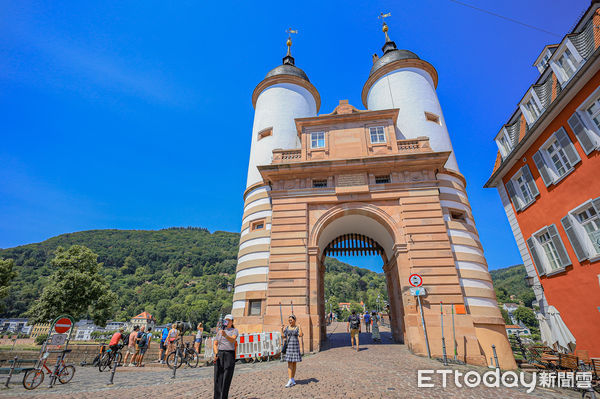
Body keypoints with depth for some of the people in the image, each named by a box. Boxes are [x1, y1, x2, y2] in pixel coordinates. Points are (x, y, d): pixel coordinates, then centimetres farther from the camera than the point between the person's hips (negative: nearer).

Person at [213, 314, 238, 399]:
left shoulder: (234, 330, 3)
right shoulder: (219, 331, 16)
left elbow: (233, 339, -17)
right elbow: (215, 344, 13)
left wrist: (225, 335, -36)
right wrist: (216, 354, -5)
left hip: (229, 355, -3)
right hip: (219, 355, 3)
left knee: (226, 378, -4)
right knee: (218, 378, 1)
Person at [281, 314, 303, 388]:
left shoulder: (297, 328, -3)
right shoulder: (287, 328, 7)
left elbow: (300, 335, -18)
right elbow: (283, 335, 4)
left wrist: (299, 327, -23)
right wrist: (281, 329, -4)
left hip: (295, 346, -2)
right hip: (288, 346, 2)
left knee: (294, 363, 7)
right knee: (289, 363, -2)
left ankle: (292, 380, 18)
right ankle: (290, 380, 0)